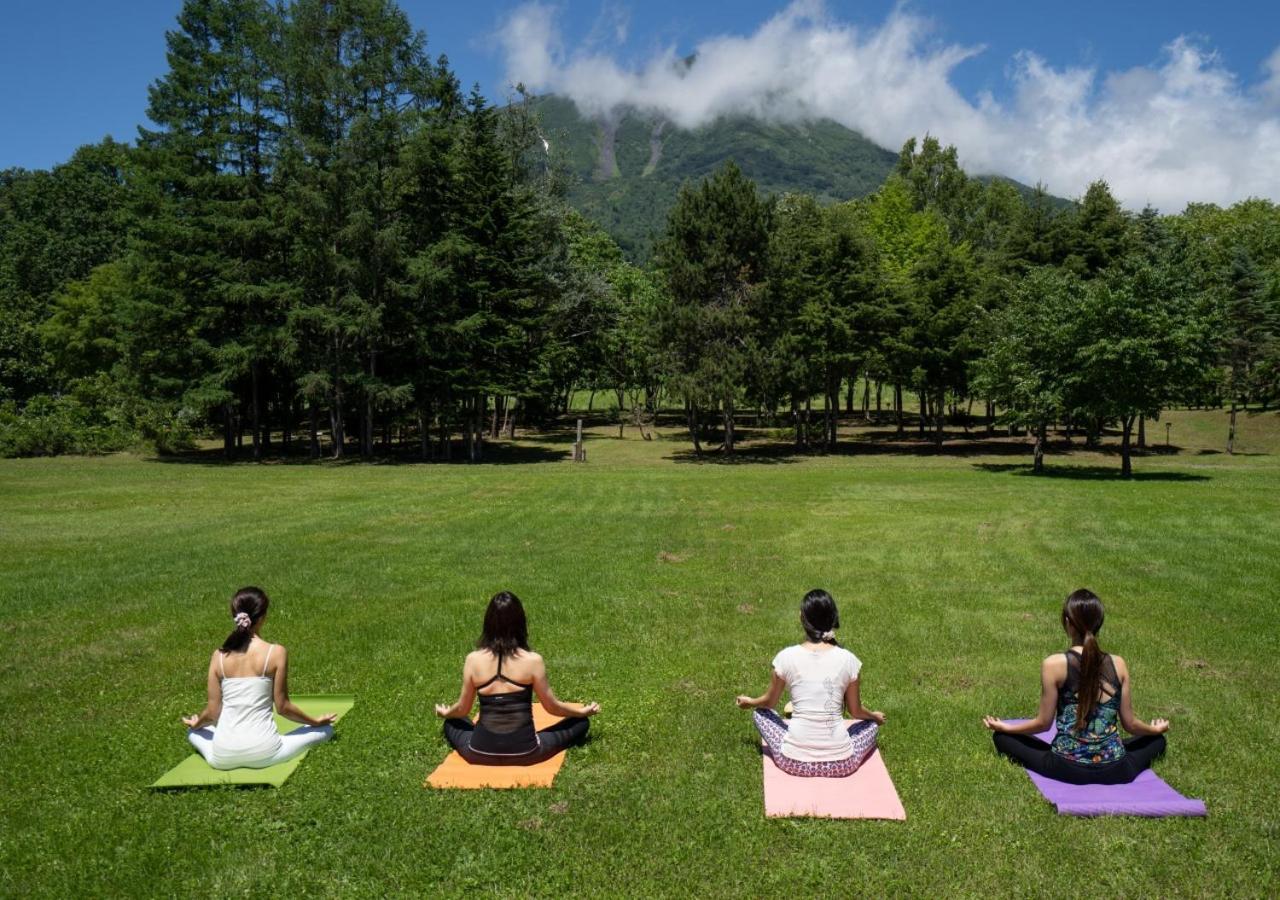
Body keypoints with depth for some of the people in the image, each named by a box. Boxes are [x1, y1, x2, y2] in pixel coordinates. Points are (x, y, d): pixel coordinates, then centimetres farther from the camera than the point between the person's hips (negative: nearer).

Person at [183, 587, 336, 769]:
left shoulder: (219, 655, 0)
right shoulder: (276, 652, -10)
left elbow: (213, 712, 5)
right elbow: (283, 707, -3)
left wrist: (196, 723, 28)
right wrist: (316, 721, 13)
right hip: (262, 753, -3)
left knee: (194, 732, 37)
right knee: (326, 729, 15)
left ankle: (227, 759, 14)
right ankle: (263, 758, 8)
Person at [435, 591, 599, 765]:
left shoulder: (473, 659, -6)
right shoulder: (533, 660, -11)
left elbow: (463, 709, 7)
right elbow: (552, 707, 1)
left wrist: (445, 713, 30)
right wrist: (583, 711, 20)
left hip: (481, 753, 2)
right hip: (523, 752, -1)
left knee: (452, 724, 33)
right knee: (580, 723, 16)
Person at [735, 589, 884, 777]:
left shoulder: (786, 657, -6)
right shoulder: (848, 659, -5)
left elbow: (769, 702, 11)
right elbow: (856, 712, 9)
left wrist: (749, 702, 34)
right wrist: (875, 716, 32)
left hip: (795, 761, 0)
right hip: (841, 764, 1)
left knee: (759, 713, 27)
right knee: (872, 723, 31)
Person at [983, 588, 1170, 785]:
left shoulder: (1054, 664, -14)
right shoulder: (1118, 664, -6)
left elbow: (1043, 723, -8)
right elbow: (1129, 724, 2)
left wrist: (1004, 727, 9)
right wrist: (1156, 729, 25)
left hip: (1068, 768, -2)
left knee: (1002, 737, 15)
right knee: (1157, 739, 29)